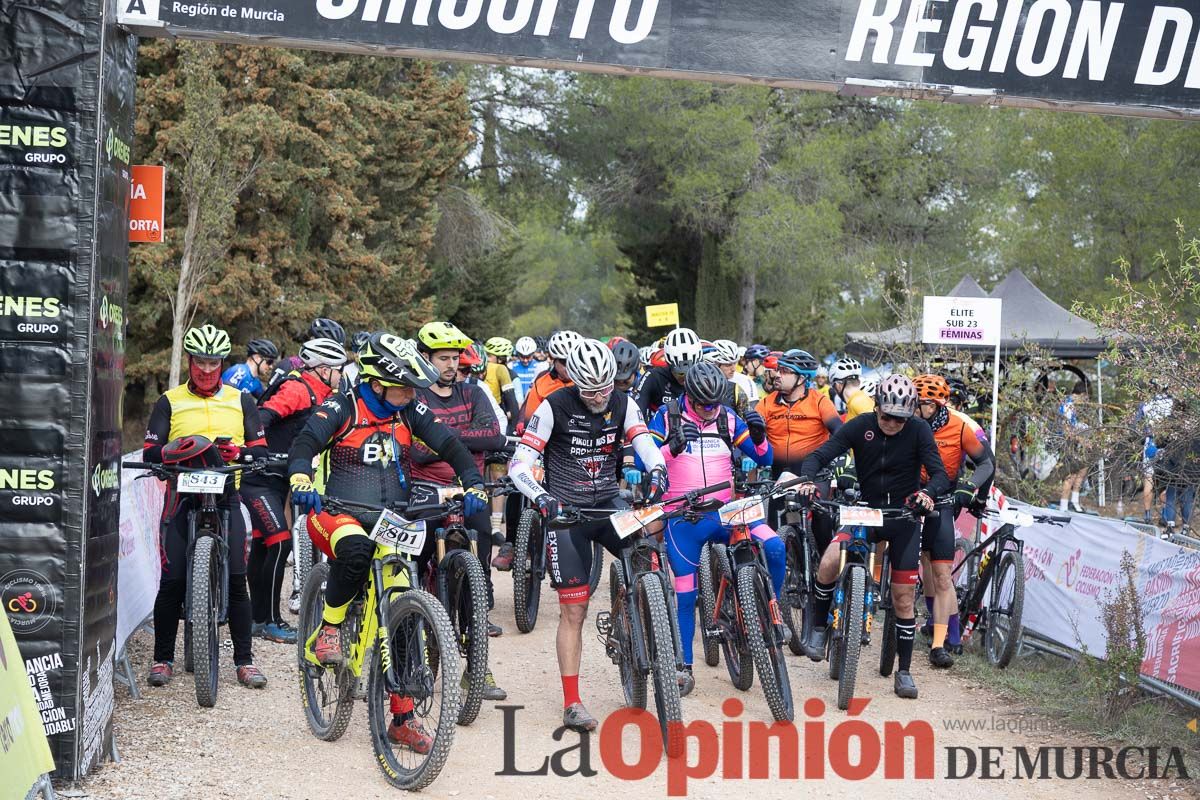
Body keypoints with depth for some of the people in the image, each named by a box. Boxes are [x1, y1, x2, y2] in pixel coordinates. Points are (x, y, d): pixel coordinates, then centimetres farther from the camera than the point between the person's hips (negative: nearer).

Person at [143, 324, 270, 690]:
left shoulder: (240, 401, 16)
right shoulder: (169, 402, 11)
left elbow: (261, 451, 9)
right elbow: (149, 453, 2)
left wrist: (239, 451, -14)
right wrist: (174, 450, -20)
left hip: (226, 495, 1)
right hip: (182, 493, 0)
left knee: (236, 580, -7)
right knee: (172, 580, -6)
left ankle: (245, 660, 2)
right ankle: (163, 658, 8)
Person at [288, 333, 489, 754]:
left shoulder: (410, 411, 3)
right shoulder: (341, 407, -9)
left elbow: (450, 446, -2)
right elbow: (305, 443, -21)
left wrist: (474, 485, -20)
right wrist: (300, 480, -42)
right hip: (339, 514, -4)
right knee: (356, 550, -40)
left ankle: (402, 718, 10)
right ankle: (330, 628, -13)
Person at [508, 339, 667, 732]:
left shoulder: (622, 404, -3)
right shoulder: (555, 407, -13)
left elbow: (645, 443, -17)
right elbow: (519, 463, -17)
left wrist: (656, 470, -39)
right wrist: (540, 497, -35)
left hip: (608, 502, 3)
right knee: (573, 610, -4)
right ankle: (572, 703, 3)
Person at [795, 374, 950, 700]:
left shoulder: (918, 431, -10)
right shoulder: (860, 426, -9)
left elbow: (939, 473, -17)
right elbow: (820, 455, -16)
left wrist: (928, 492, -41)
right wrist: (808, 480, -38)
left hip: (904, 518, 0)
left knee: (903, 597, 1)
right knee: (829, 563, -26)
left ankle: (904, 671, 14)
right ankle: (819, 627, -3)